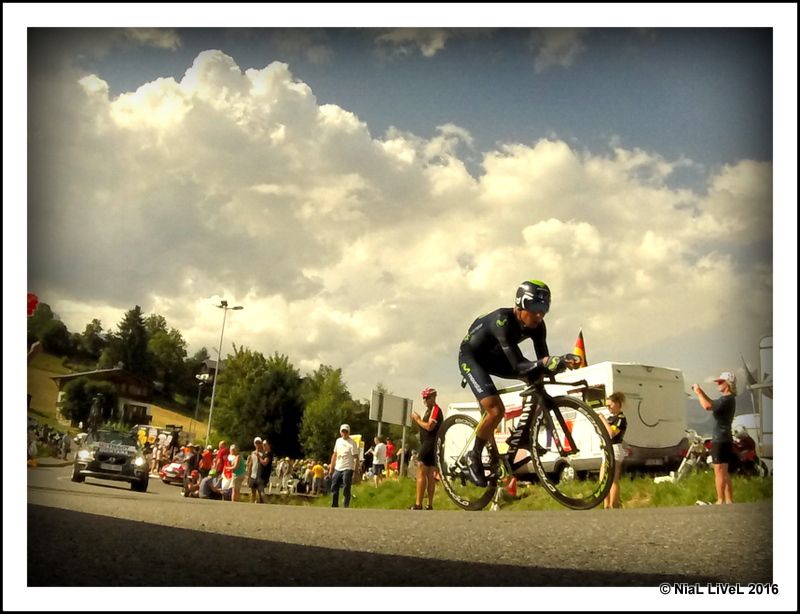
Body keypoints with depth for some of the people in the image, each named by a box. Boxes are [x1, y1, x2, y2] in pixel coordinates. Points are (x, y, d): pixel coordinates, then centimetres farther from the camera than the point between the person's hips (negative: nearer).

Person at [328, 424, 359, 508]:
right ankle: (334, 505, 22)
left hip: (347, 469, -7)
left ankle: (346, 507, 1)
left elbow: (356, 457, -13)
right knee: (334, 488, 11)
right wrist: (331, 467, 14)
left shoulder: (352, 443, -8)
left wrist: (355, 471, -21)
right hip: (337, 469, 7)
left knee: (346, 489, -5)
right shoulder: (338, 441, 12)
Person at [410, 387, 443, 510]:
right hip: (428, 445, 10)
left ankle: (418, 505, -17)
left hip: (430, 444, -10)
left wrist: (418, 419, -10)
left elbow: (429, 427, -21)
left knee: (421, 474, -13)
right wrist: (417, 421, 6)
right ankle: (430, 505, 10)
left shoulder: (435, 409, -10)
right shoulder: (429, 410, 21)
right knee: (430, 476, 9)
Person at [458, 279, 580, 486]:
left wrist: (561, 363, -34)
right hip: (471, 357, -7)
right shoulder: (503, 320, -35)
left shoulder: (537, 326, -15)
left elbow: (543, 360, -13)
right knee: (496, 410, -24)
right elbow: (518, 366, -40)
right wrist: (546, 362, -55)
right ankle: (475, 456, -1)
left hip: (493, 357, 7)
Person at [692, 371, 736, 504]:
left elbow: (707, 406, -30)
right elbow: (713, 404, 27)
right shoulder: (728, 399, 14)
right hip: (725, 440, 10)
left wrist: (699, 393, -15)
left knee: (719, 471, -7)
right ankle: (729, 500, 19)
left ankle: (720, 501, -5)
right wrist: (701, 392, 16)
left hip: (720, 440, -10)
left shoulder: (727, 399, -18)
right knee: (724, 473, 15)